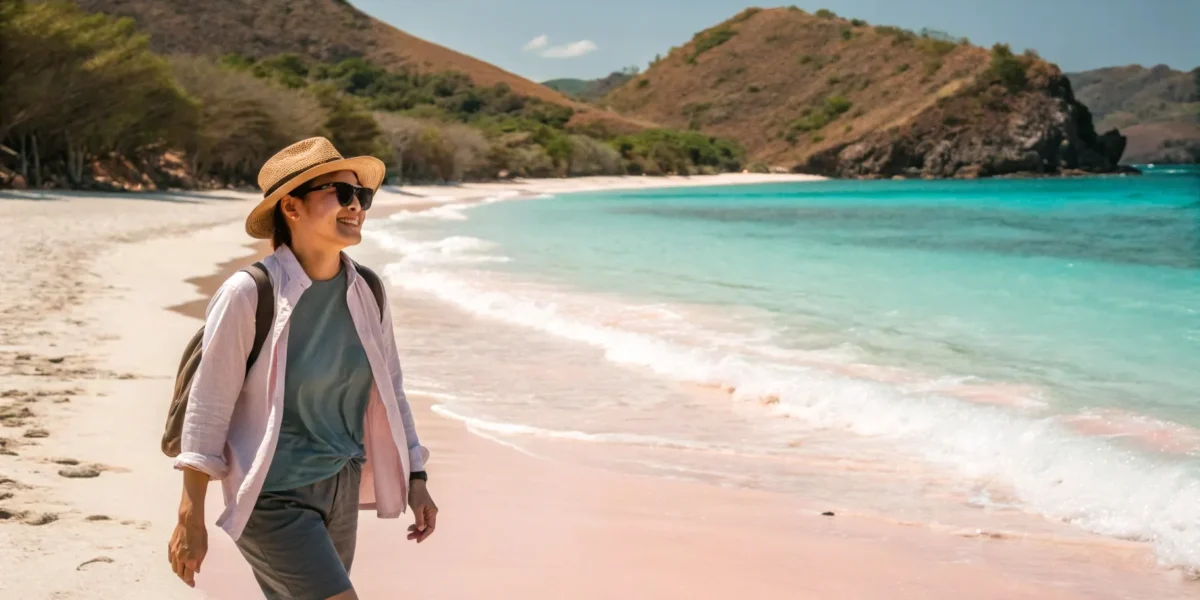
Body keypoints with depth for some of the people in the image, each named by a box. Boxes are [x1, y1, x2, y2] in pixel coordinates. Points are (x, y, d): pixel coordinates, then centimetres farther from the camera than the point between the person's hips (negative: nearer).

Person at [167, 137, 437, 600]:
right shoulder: (249, 295, -17)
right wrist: (191, 519, -11)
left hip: (343, 488, 6)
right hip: (275, 497, -6)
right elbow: (207, 408, -12)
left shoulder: (367, 293, -1)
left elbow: (388, 389, 10)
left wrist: (415, 478, 9)